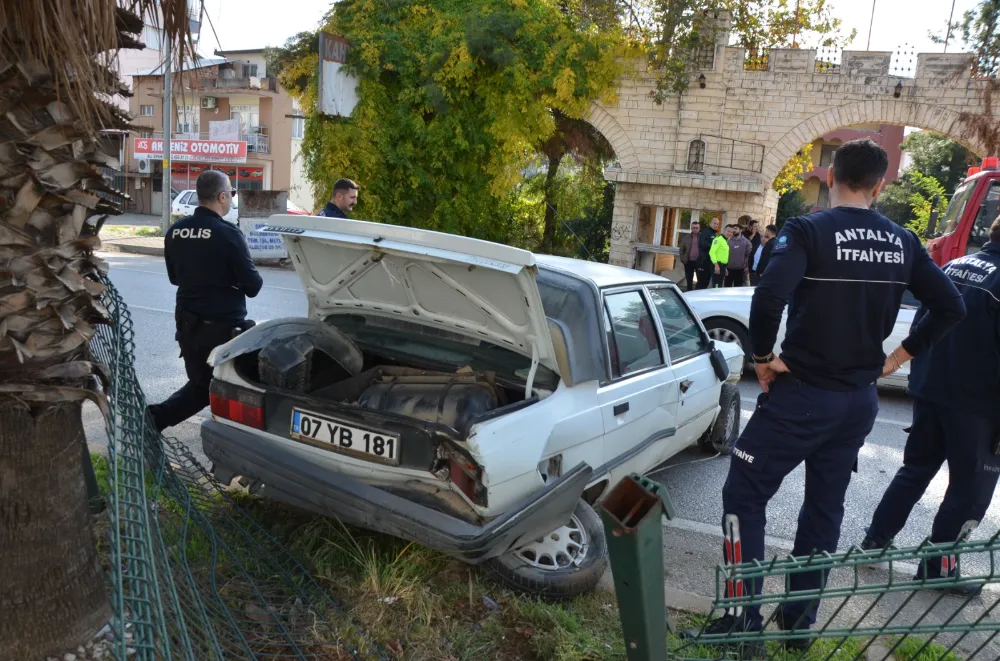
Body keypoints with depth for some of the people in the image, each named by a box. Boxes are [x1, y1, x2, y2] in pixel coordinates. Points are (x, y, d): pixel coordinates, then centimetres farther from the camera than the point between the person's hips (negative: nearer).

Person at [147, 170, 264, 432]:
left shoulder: (175, 231, 3)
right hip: (224, 325, -6)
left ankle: (155, 417, 6)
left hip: (187, 323, 6)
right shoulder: (228, 233, -17)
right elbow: (252, 285, -13)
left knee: (201, 383, 22)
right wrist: (252, 279, 7)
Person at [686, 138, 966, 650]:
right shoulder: (903, 243, 5)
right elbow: (951, 308, 8)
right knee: (825, 507, 18)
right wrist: (895, 357, 11)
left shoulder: (807, 231, -13)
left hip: (801, 394, -6)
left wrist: (763, 357, -15)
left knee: (744, 497, 5)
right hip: (859, 400, 6)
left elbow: (768, 297, -29)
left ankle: (745, 620, 9)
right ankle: (799, 620, 29)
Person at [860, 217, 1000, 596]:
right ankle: (936, 567, 16)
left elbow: (921, 323, 12)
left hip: (929, 391, 7)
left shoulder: (954, 266, 4)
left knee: (915, 469, 21)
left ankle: (876, 538, 27)